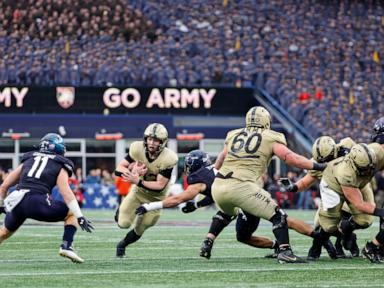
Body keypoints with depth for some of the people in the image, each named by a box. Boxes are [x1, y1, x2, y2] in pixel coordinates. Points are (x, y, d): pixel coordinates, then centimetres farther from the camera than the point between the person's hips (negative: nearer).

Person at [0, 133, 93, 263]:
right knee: (71, 213, 18)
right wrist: (80, 217, -3)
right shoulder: (60, 166, 14)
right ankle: (66, 246, 0)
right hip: (38, 202, -4)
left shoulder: (28, 160, 26)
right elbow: (66, 192, -1)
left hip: (17, 203, 4)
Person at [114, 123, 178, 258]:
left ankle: (122, 245, 39)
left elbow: (160, 186, -29)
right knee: (123, 223, -10)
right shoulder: (138, 149, -21)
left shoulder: (167, 159, -29)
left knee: (139, 229, 8)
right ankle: (120, 210, 26)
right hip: (138, 191, 1)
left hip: (155, 197, -1)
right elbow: (118, 169, -18)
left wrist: (138, 181, -40)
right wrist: (132, 172, -39)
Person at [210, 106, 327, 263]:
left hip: (218, 186, 6)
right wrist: (318, 166, 7)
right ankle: (284, 251, -11)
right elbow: (291, 158, -2)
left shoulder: (233, 135, 20)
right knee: (278, 217, 4)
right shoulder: (271, 139, 7)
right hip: (241, 187, -6)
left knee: (227, 212, 37)